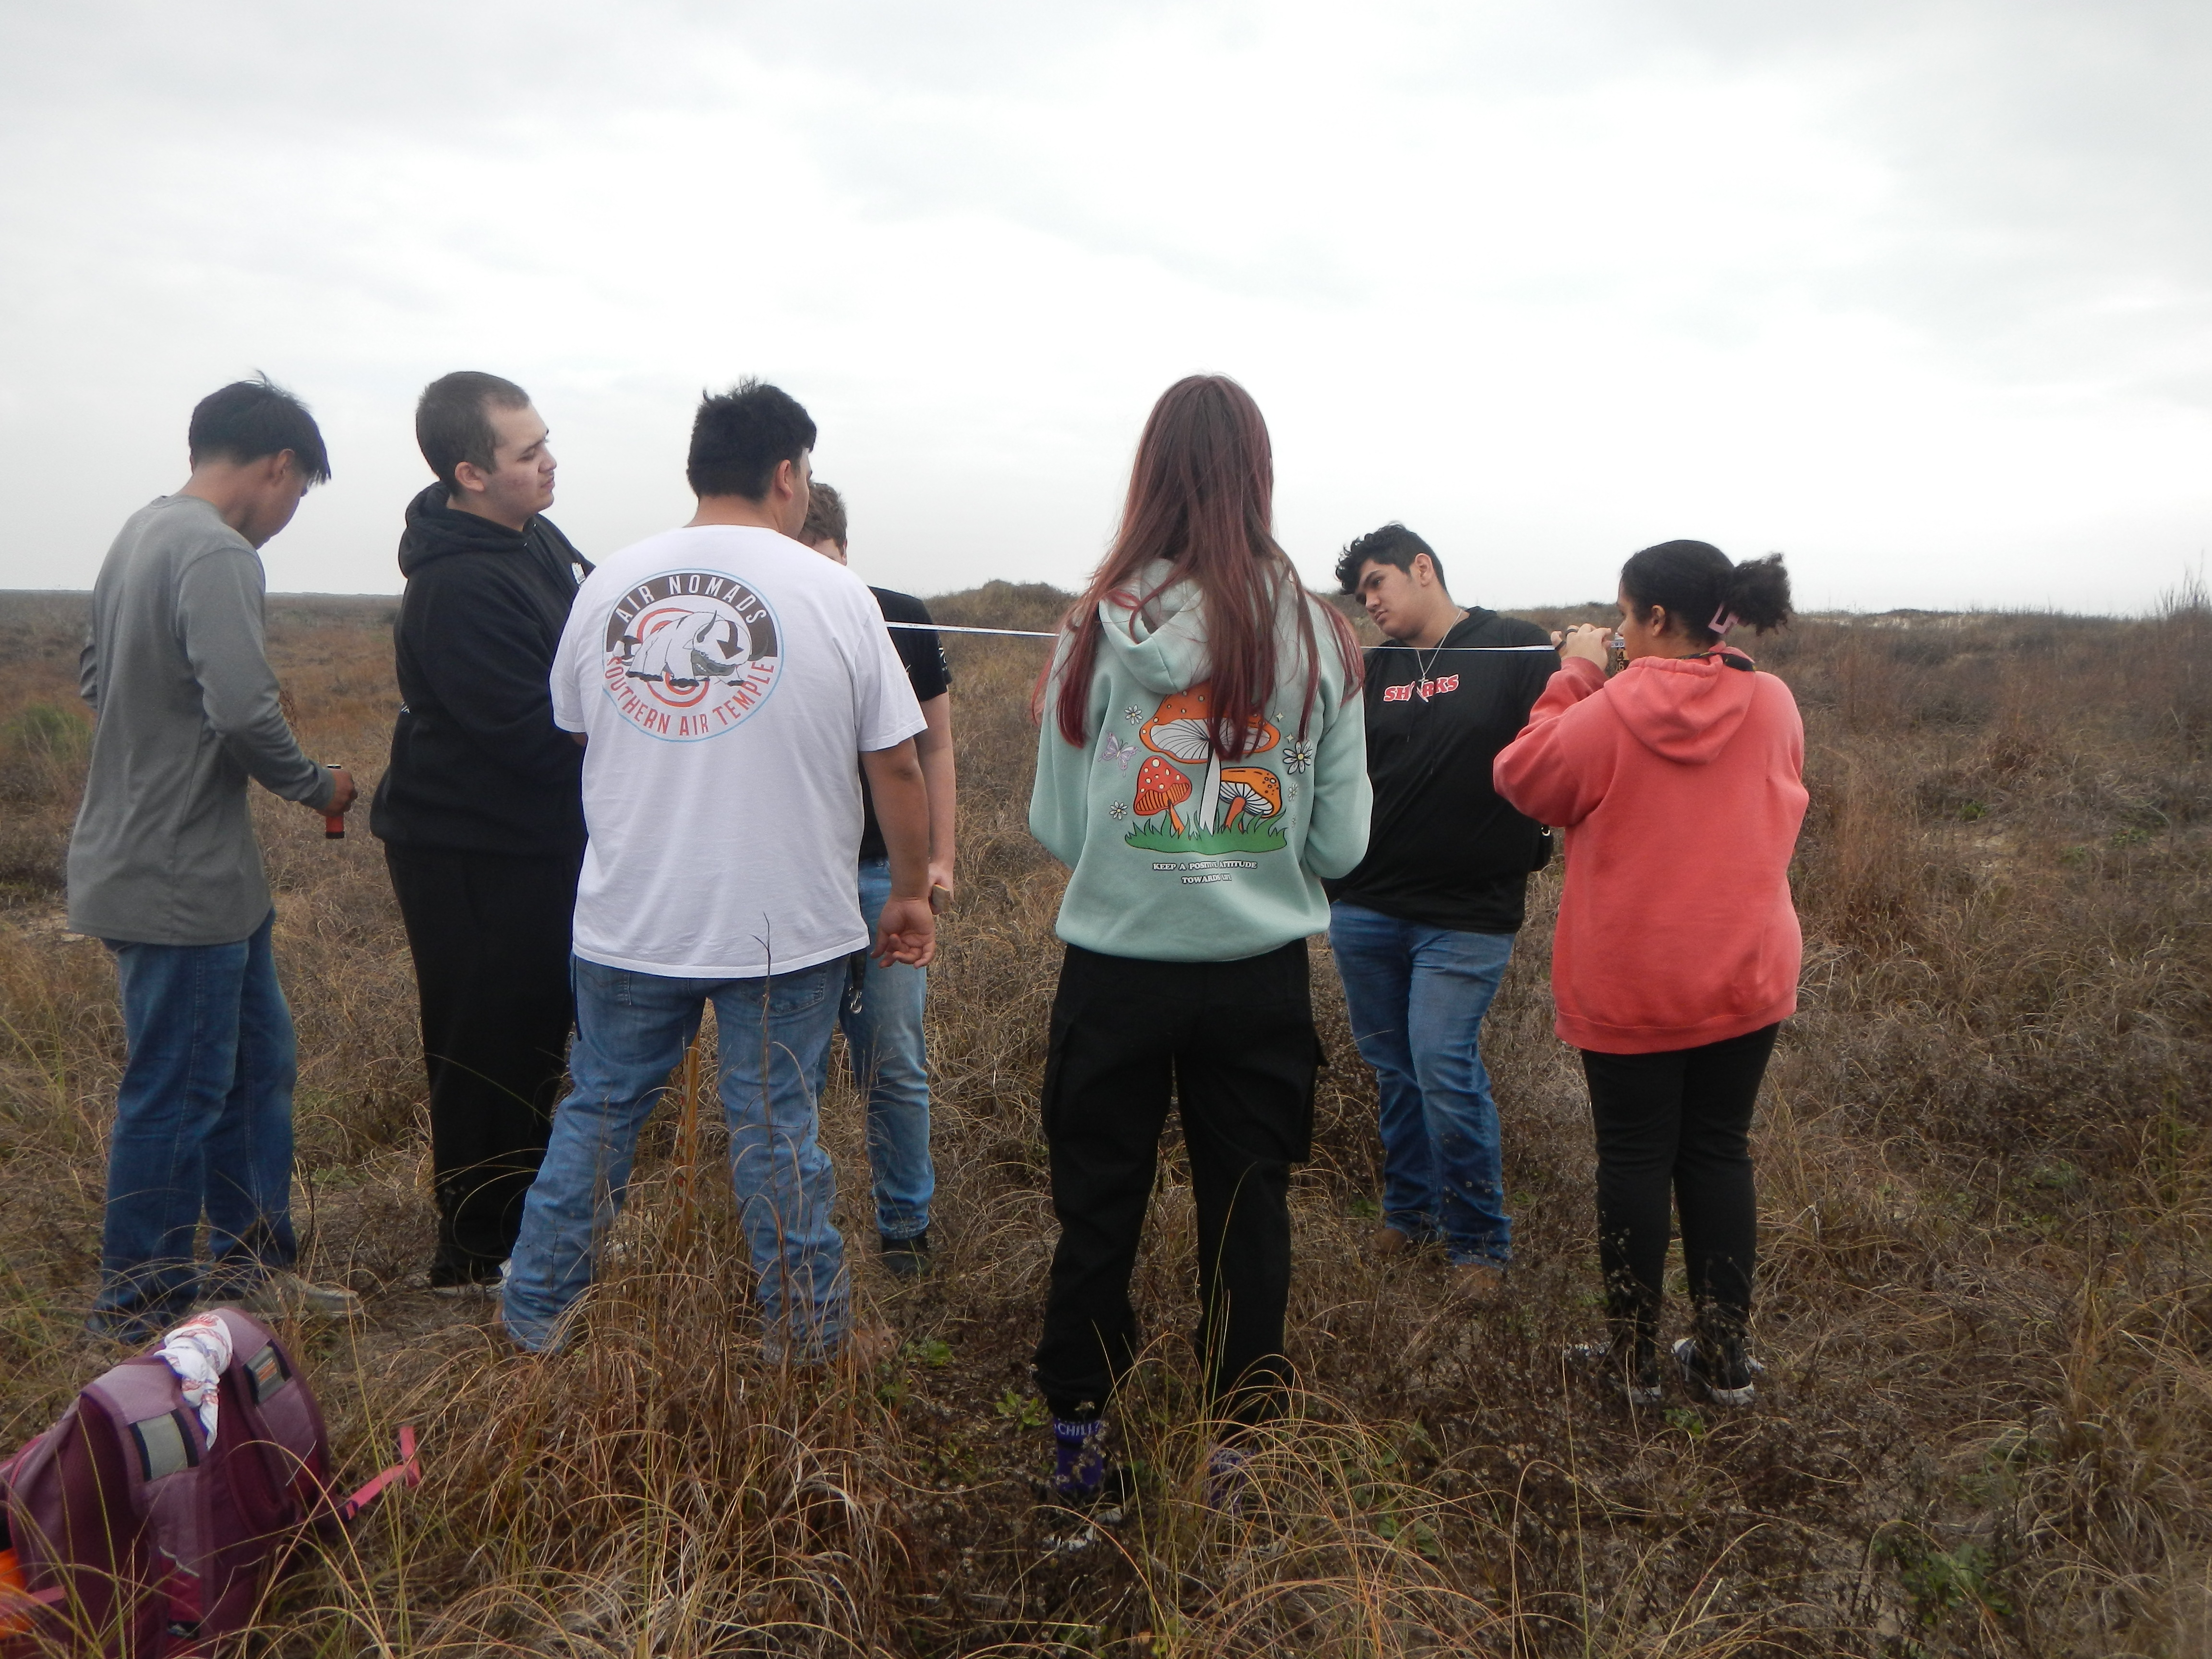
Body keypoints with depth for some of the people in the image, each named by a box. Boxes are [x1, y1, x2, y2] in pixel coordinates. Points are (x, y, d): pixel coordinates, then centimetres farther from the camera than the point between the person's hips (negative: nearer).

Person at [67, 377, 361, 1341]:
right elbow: (244, 710, -29)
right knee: (178, 1093, 4)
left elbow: (96, 677, 18)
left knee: (255, 1062, 18)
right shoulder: (217, 555, -20)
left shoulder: (142, 533, 10)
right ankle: (140, 1306, 19)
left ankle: (251, 1261, 31)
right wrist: (318, 788, -12)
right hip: (180, 880, -10)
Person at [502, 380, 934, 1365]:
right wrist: (911, 893, 5)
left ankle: (532, 1326, 31)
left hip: (628, 921, 3)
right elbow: (895, 765, -7)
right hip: (788, 924, -3)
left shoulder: (606, 584, 2)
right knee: (777, 1130, 8)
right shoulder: (834, 596, -9)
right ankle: (811, 1343, 22)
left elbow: (572, 731, 16)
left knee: (599, 1112, 17)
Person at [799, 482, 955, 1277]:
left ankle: (906, 1225, 18)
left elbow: (935, 746, 8)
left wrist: (940, 857, 3)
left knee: (895, 1065, 3)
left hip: (886, 873, 0)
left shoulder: (902, 621, 0)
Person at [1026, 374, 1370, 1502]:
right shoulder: (1317, 636, -6)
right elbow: (1341, 845, -2)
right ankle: (1237, 1439, 28)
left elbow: (1054, 828, -4)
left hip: (1117, 967, -1)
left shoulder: (1101, 626, -9)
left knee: (1097, 1208, 14)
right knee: (1248, 1208, 15)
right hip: (1260, 975, 1)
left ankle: (1076, 1437, 28)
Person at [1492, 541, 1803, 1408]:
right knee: (1719, 1151, 13)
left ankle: (1635, 1357, 18)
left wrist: (1573, 677, 5)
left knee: (1635, 1158, 8)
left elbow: (1523, 778, 0)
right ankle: (1725, 1357, 20)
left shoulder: (1606, 715, -15)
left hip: (1628, 984, -3)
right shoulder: (1775, 705, -2)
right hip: (1745, 976, 4)